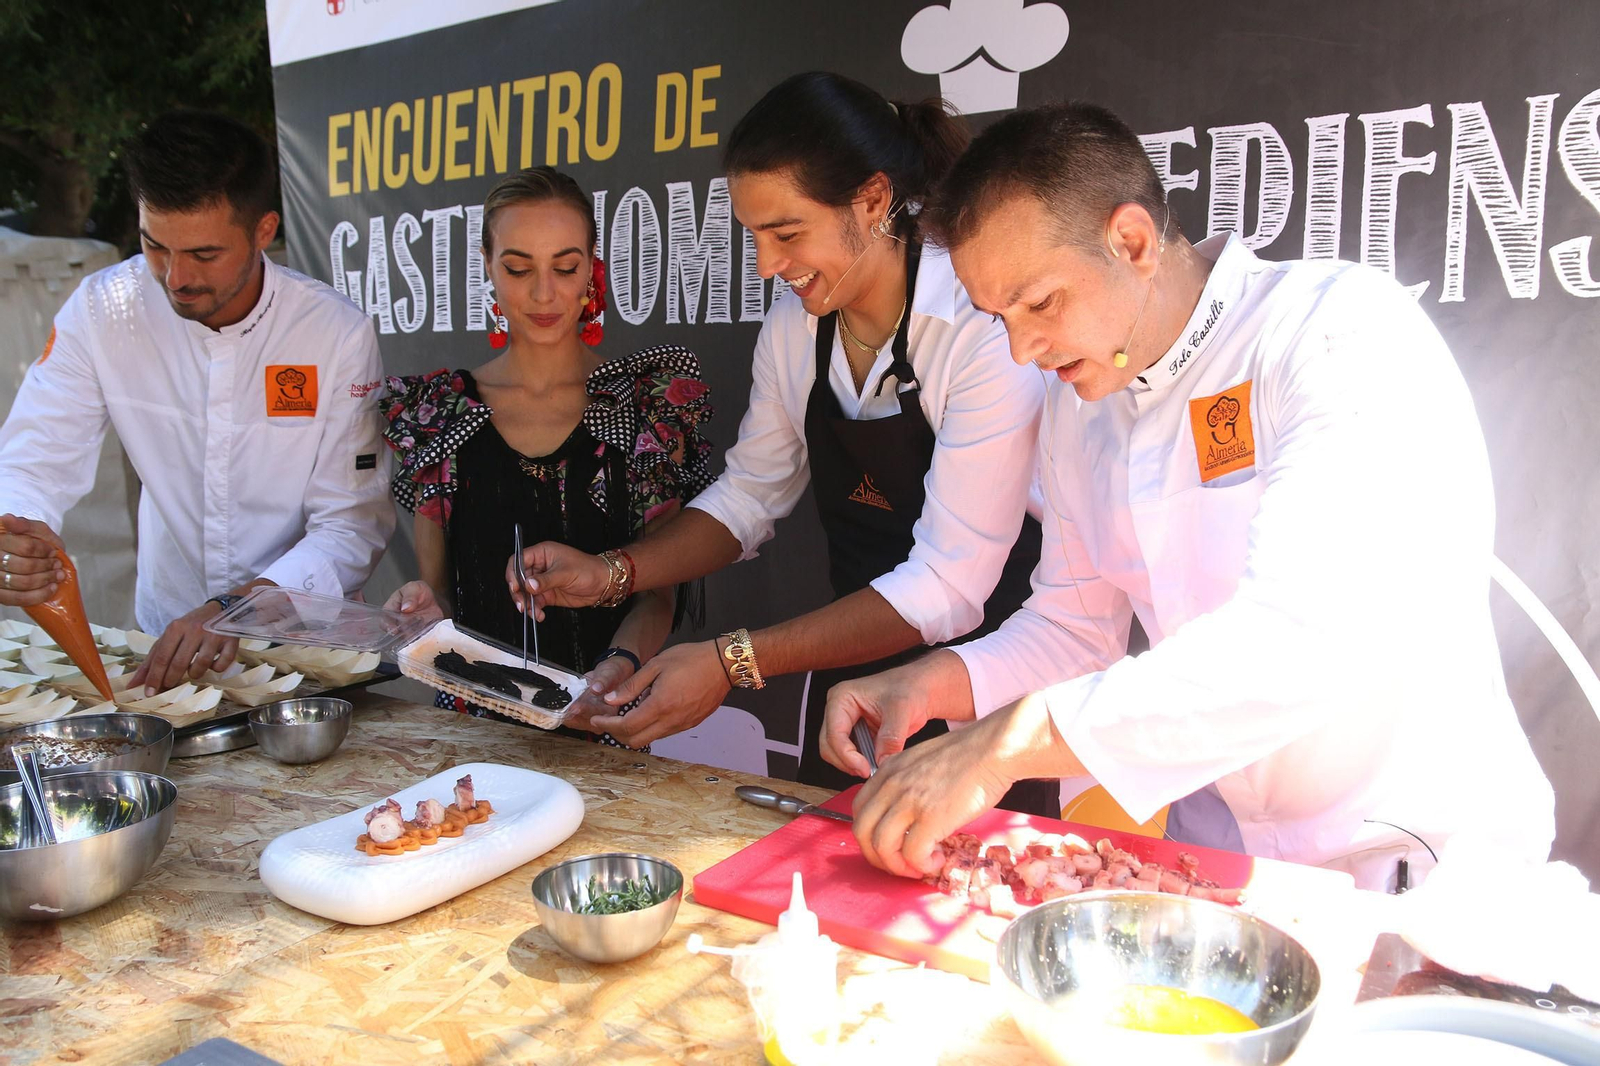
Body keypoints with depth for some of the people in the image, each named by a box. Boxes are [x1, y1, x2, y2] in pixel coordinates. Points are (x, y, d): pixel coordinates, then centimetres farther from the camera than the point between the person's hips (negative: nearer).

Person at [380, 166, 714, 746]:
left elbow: (657, 591, 1)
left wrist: (622, 662, -18)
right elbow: (438, 586, 12)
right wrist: (427, 606, -10)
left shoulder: (648, 400, 2)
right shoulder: (439, 409, 7)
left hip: (601, 721, -2)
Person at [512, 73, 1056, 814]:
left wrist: (732, 663, -27)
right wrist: (612, 573, -7)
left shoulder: (984, 329, -24)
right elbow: (749, 493, 7)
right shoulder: (794, 324, -3)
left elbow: (949, 587, -25)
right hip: (847, 683, 6)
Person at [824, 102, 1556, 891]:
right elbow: (1074, 622, 10)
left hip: (1426, 856, -4)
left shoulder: (1349, 330, -19)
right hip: (1216, 847, 5)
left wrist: (1011, 741, -35)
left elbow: (1315, 636, -32)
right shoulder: (1077, 400, 4)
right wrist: (935, 684, -8)